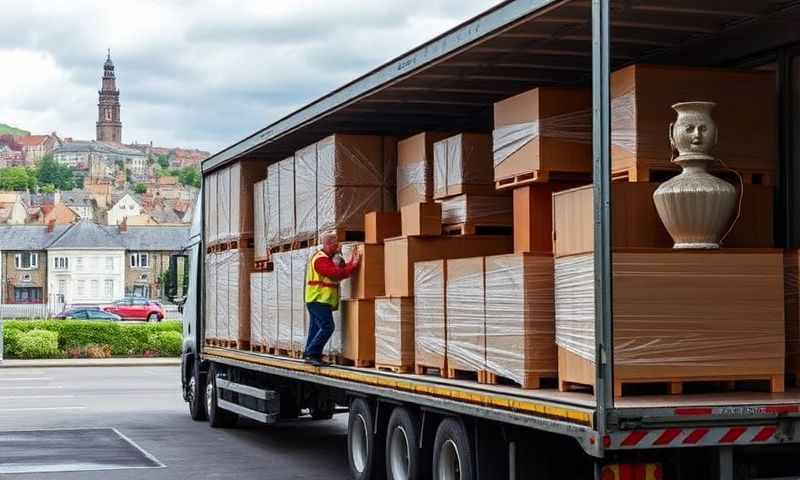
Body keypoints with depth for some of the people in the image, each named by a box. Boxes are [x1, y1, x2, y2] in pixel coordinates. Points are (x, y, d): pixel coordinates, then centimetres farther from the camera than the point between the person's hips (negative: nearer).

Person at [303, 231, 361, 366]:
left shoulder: (327, 258, 21)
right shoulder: (321, 259, -14)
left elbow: (340, 270, 15)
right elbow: (337, 274, -24)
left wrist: (352, 261, 7)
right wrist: (353, 265, -20)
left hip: (321, 301, 11)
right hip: (319, 300, -11)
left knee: (316, 328, 11)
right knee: (327, 327, -15)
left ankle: (309, 355, 13)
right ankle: (312, 354, -16)